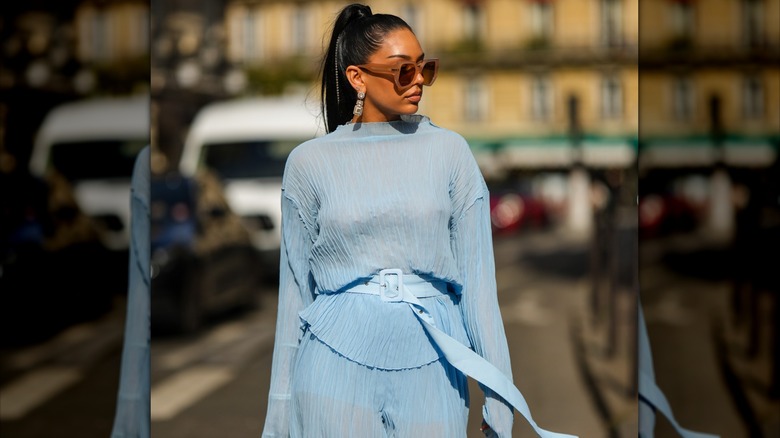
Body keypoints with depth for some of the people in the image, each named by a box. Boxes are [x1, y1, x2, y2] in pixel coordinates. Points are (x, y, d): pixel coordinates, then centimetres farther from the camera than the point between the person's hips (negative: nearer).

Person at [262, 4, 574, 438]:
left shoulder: (449, 150, 4)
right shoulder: (309, 162, 2)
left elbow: (477, 277, 3)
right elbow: (296, 288, 6)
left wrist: (498, 396, 0)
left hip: (430, 370, 1)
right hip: (338, 361, -1)